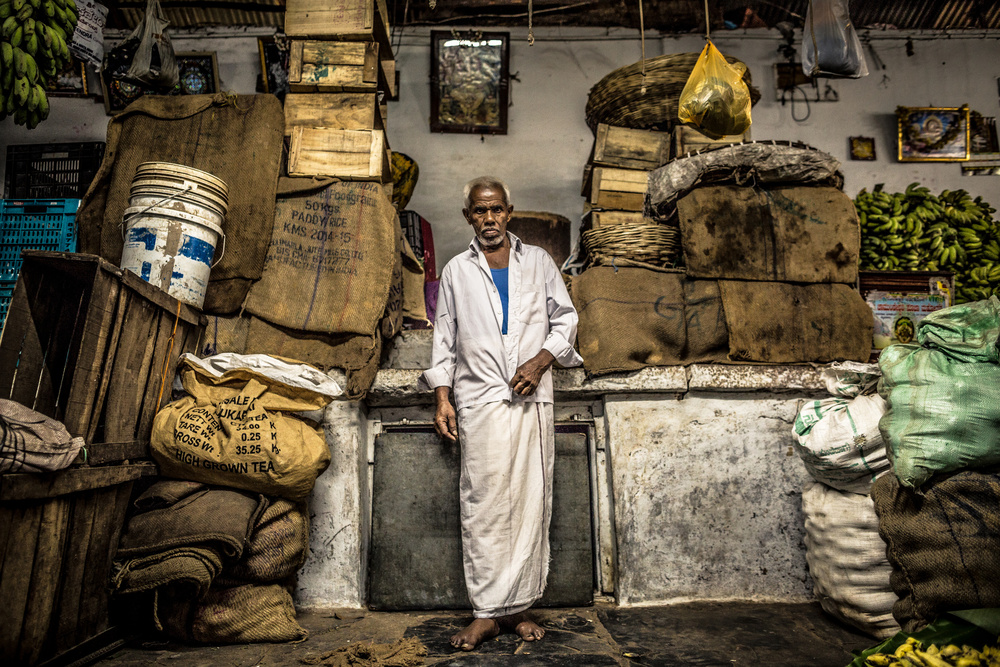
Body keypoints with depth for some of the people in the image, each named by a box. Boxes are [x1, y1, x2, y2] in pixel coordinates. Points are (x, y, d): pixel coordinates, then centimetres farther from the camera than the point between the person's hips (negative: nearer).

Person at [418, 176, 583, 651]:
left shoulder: (538, 261, 15)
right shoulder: (456, 271, 15)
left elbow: (565, 318, 13)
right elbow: (444, 338, 13)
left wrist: (541, 360, -4)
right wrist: (442, 398, 4)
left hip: (533, 398, 1)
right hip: (480, 399, -1)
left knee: (531, 500, 0)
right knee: (483, 504, -5)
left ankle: (519, 605, 10)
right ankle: (487, 611, 2)